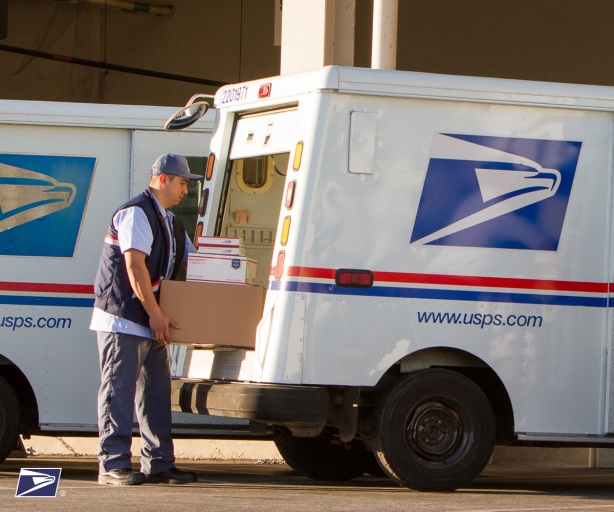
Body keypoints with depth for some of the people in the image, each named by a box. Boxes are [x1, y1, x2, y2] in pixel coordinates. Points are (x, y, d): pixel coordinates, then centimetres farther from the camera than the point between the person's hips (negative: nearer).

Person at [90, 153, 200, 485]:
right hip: (122, 318, -10)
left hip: (150, 322, 10)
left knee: (156, 392, 9)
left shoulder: (169, 222, 19)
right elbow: (135, 266, -20)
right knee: (119, 390, -9)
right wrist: (156, 314, -21)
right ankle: (113, 465, -10)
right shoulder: (136, 214, -12)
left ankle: (158, 464, 14)